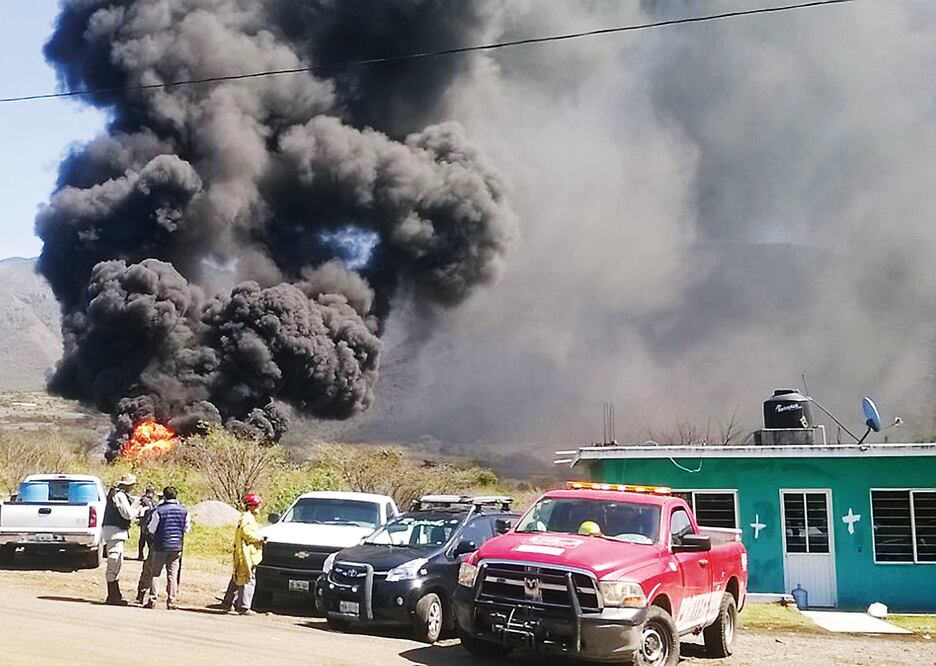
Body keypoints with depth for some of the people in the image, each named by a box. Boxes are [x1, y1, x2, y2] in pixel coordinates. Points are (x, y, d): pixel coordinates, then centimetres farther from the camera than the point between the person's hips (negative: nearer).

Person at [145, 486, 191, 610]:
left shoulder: (158, 510, -11)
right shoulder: (184, 511, -1)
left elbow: (151, 529, -6)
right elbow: (187, 529, 6)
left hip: (161, 545, -2)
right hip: (177, 546, 2)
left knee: (155, 573, 9)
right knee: (172, 574, 7)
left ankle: (152, 600, 4)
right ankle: (171, 601, 5)